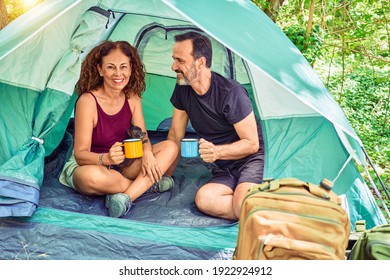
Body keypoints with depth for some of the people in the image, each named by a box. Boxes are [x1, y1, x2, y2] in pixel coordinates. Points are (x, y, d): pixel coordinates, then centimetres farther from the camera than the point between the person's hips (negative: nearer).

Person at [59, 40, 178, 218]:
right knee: (92, 177, -43)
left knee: (170, 147, -13)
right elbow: (80, 154, -21)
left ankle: (126, 197, -27)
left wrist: (147, 152, -27)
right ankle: (147, 184, -17)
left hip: (123, 164, 6)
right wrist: (106, 158, -42)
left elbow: (143, 137, -2)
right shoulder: (88, 101, -22)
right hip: (88, 165, -5)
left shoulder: (132, 98, -4)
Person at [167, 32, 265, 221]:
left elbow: (252, 144, -13)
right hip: (225, 170, 6)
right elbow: (175, 134, 11)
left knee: (243, 205, -34)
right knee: (203, 200, -26)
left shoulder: (231, 92, -19)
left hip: (252, 159, -6)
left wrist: (217, 152, -29)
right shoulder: (182, 89, 1)